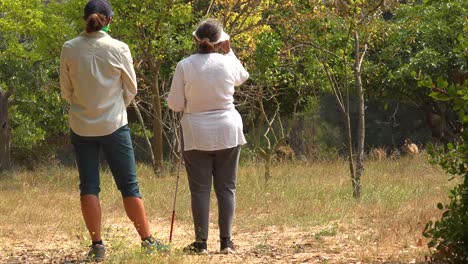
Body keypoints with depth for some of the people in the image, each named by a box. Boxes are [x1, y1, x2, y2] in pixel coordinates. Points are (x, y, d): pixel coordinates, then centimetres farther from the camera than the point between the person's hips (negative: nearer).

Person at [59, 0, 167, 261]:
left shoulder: (69, 49, -5)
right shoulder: (119, 49, -9)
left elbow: (66, 91, 5)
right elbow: (131, 89, 2)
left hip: (81, 126, 2)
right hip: (114, 124, -1)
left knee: (89, 186, 6)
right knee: (129, 185, 6)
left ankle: (97, 245, 4)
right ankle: (148, 240, 10)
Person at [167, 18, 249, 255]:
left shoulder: (184, 66, -10)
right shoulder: (228, 63, -6)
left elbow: (175, 105, -5)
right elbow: (242, 77, 19)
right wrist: (229, 51, 19)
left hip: (197, 135, -1)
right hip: (227, 133, 1)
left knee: (200, 189, 4)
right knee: (226, 188, 8)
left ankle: (201, 243, 2)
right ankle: (226, 241, 7)